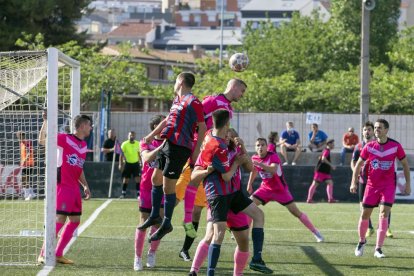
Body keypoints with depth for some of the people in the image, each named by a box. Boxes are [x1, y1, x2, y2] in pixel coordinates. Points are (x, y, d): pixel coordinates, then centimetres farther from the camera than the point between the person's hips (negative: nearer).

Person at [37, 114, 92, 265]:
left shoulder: (83, 145, 15)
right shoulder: (64, 138, -8)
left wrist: (85, 185, 16)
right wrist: (46, 121, -26)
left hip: (75, 188, 9)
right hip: (63, 186, -9)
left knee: (75, 221, 10)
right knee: (60, 219, -12)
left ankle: (58, 254, 16)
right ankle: (43, 254, -7)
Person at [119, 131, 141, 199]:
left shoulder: (138, 144, 2)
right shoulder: (124, 144, -6)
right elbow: (121, 155, -5)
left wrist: (141, 163, 11)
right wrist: (120, 164, -10)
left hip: (136, 163, 2)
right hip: (127, 163, -2)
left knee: (138, 179, -6)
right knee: (125, 179, 2)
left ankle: (138, 194, -2)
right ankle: (123, 194, 12)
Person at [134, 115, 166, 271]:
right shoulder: (145, 143, 0)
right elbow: (147, 158, -19)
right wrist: (162, 146, -31)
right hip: (147, 188, -2)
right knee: (144, 223, -1)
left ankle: (152, 254, 15)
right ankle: (137, 258, 5)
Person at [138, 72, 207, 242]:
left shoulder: (193, 102, -13)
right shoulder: (177, 100, 15)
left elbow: (202, 127, -13)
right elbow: (167, 121, 27)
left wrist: (196, 151, -16)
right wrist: (151, 135, 31)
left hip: (179, 148, -9)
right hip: (167, 144, 9)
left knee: (168, 186, -5)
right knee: (156, 178, 17)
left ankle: (166, 224, 6)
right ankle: (155, 215, 30)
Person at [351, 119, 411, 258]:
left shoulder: (396, 146, -6)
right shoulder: (369, 146, -3)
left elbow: (405, 164, 6)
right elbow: (358, 164, 5)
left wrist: (408, 184, 3)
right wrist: (354, 182, -6)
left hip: (388, 185, -2)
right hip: (372, 185, 2)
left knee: (384, 214, -14)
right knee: (365, 214, 6)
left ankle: (378, 249, -10)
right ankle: (362, 241, 31)